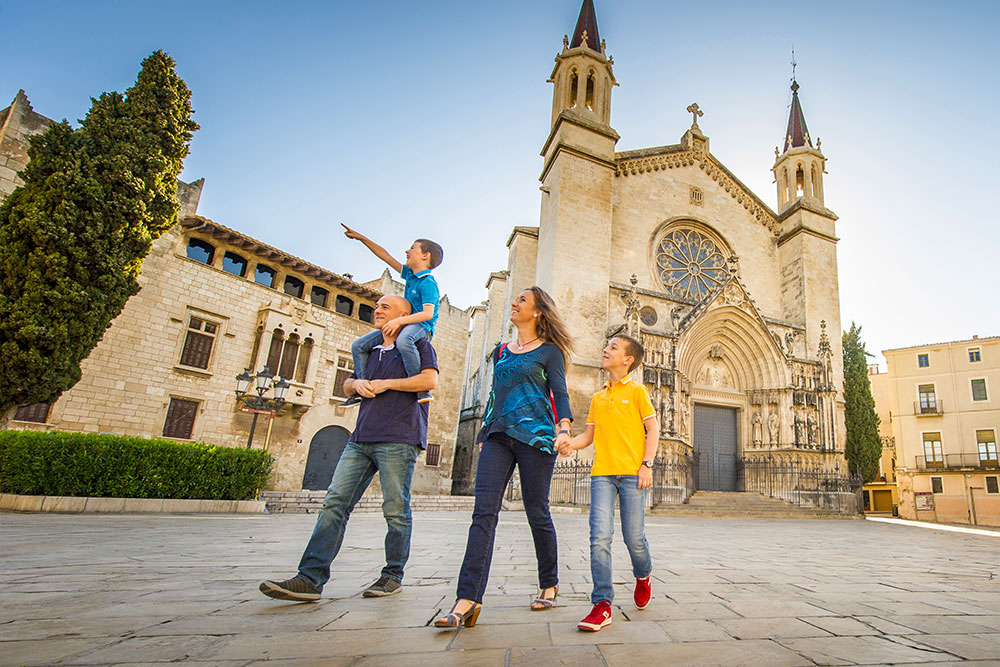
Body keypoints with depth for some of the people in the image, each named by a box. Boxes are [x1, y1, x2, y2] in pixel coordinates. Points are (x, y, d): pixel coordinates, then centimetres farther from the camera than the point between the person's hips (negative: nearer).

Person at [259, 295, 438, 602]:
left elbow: (430, 380, -11)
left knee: (395, 510, -1)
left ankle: (393, 575, 14)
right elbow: (346, 384, 32)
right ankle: (310, 579, -1)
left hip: (397, 439, -7)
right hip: (361, 438, 7)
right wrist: (358, 383, 7)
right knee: (335, 502, -2)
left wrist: (385, 383, -8)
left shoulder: (418, 345, 5)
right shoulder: (371, 350, 26)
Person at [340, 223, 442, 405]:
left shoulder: (428, 283, -14)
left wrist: (399, 320, -32)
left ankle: (422, 389, -36)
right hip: (405, 323, 10)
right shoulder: (409, 274, 13)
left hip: (421, 326, -9)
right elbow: (386, 257, 22)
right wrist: (361, 238, 23)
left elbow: (428, 314, -24)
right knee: (358, 345, 5)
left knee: (403, 341, -45)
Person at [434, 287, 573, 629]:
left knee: (537, 513, 3)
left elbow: (560, 394, -2)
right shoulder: (501, 352, 21)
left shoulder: (549, 351, 5)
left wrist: (564, 429, -19)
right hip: (498, 435, 5)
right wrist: (483, 437, 19)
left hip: (535, 435, -4)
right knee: (484, 510, -9)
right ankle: (468, 600, -11)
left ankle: (549, 583, 25)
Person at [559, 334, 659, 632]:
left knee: (634, 537, 3)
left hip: (631, 472, -3)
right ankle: (602, 605, -2)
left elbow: (652, 430, 2)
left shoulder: (636, 391, 4)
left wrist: (647, 465, -9)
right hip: (602, 473, 3)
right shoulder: (597, 398, 17)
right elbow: (589, 434, 16)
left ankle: (643, 576, 36)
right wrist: (571, 443, -5)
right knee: (599, 536, -8)